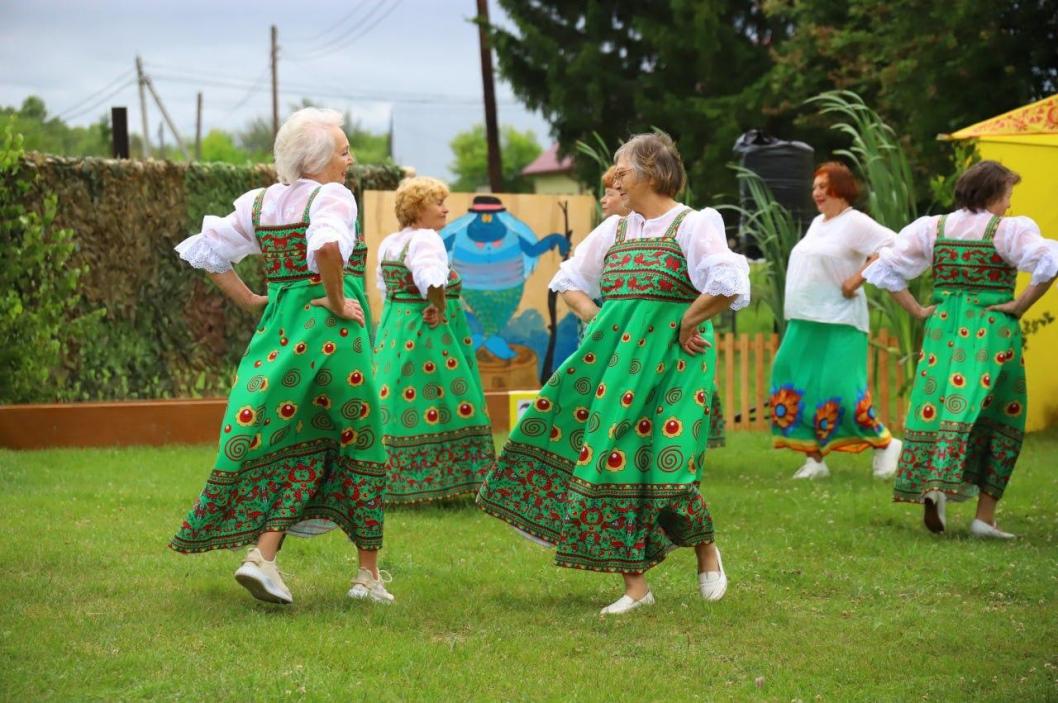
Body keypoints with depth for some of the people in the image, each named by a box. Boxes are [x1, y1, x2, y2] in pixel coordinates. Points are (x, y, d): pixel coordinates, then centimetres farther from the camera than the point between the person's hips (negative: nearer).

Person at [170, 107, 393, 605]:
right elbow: (327, 246, -32)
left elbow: (205, 251, 15)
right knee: (357, 446, 7)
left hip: (278, 326, 6)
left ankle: (263, 553, -6)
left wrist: (249, 301, 16)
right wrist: (337, 300, -18)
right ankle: (368, 573, 13)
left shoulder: (260, 202, 11)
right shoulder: (331, 197, -11)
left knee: (296, 448, 12)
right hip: (330, 330, -6)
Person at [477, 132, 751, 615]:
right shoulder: (613, 230, 15)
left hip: (670, 356, -6)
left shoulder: (690, 226, -5)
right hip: (613, 352, 6)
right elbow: (568, 280, 25)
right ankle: (635, 588, 3)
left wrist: (687, 324, -12)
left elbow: (729, 284, -19)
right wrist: (593, 318, 10)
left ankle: (706, 549, 19)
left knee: (661, 465, -13)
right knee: (610, 460, -2)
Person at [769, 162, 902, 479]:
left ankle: (885, 444, 4)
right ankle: (814, 459, 9)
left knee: (837, 389, -14)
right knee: (796, 387, 2)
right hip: (804, 322, 9)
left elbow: (893, 247, -20)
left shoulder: (855, 223, -8)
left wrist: (858, 278, -19)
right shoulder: (817, 223, 18)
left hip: (838, 324, -9)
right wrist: (795, 307, 16)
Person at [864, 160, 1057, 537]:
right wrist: (1021, 304, -11)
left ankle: (930, 488, -4)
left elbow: (885, 268, 6)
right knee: (997, 419, 2)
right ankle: (985, 516, -2)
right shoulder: (1009, 230, -6)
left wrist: (917, 310, 8)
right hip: (991, 332, -4)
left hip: (942, 326, 4)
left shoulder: (932, 227, 7)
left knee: (935, 406, 12)